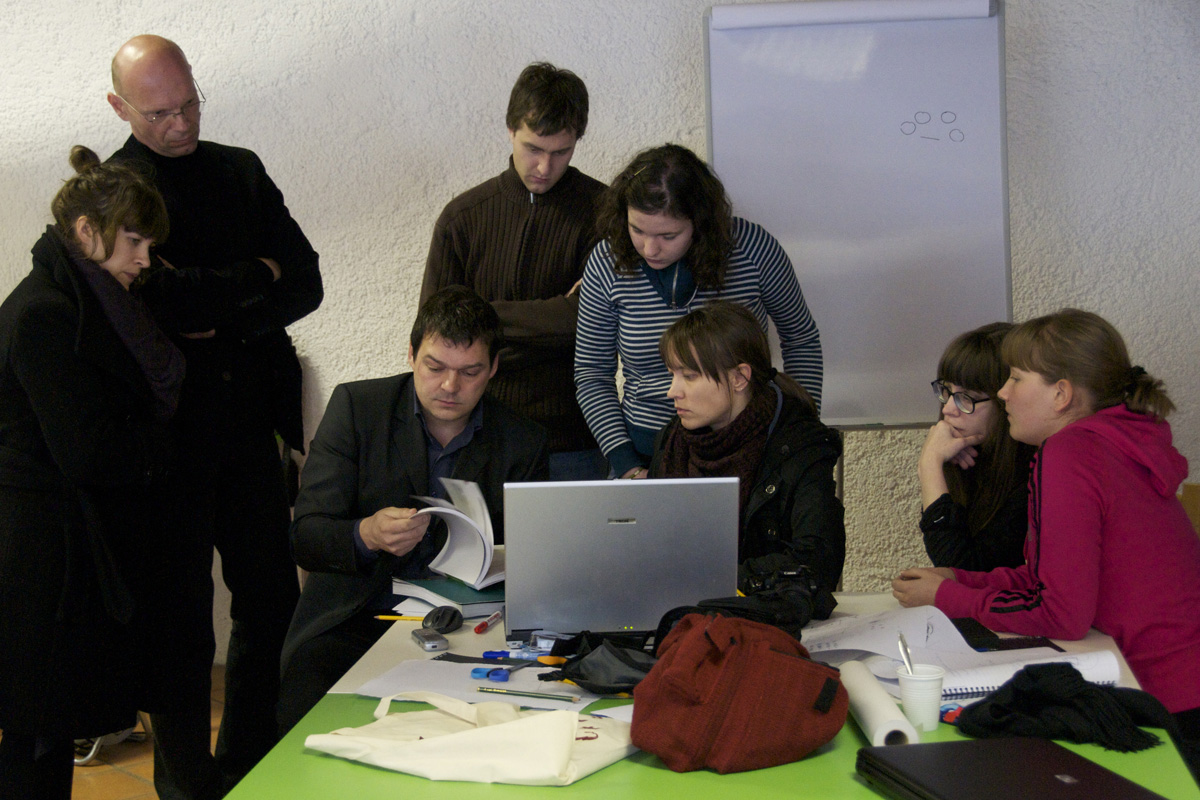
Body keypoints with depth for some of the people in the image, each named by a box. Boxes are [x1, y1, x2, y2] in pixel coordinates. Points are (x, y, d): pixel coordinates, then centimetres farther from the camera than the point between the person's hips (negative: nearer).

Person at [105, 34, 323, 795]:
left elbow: (305, 283, 5)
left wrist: (221, 318, -11)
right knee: (183, 612, 5)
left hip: (251, 424, 4)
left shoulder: (241, 171, 11)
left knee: (273, 599, 8)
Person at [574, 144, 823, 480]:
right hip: (645, 450, 2)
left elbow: (801, 338, 6)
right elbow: (591, 373, 3)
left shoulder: (752, 247, -10)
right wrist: (624, 463, -6)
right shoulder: (608, 263, -8)